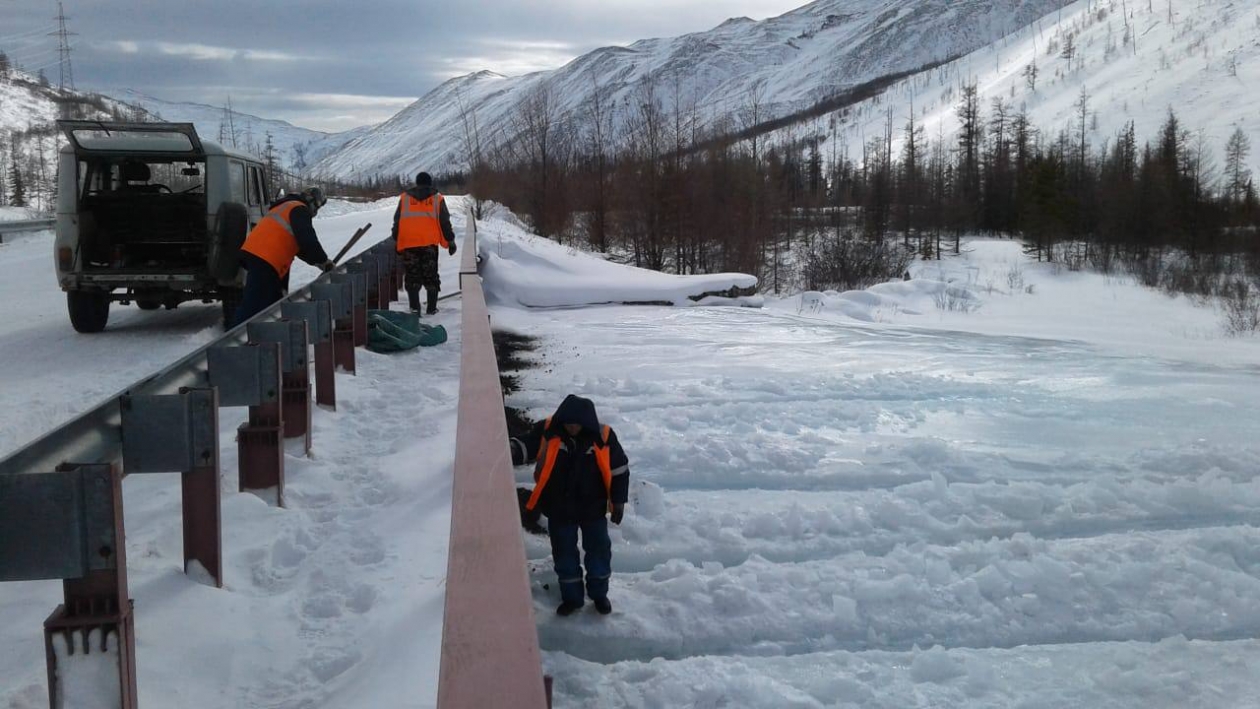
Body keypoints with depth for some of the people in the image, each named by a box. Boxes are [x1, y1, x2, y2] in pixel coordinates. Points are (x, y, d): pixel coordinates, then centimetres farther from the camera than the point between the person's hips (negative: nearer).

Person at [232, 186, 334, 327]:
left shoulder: (286, 207, 30)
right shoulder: (299, 210, -2)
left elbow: (298, 247, 32)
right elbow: (307, 240, -13)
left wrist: (318, 261, 26)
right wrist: (324, 261, -1)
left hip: (255, 254, 10)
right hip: (264, 259, -10)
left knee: (274, 302, 16)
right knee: (252, 307, -14)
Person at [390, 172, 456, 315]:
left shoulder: (404, 197, 8)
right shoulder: (437, 198, 5)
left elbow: (397, 222, 10)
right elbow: (445, 222, 4)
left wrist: (396, 241, 16)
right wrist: (450, 241, 10)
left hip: (408, 243, 1)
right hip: (429, 243, -1)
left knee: (412, 276, 8)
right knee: (431, 276, 8)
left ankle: (414, 307, 1)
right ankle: (431, 308, 6)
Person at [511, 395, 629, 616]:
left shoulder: (603, 436, -16)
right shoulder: (546, 430, -16)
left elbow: (620, 469, -6)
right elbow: (525, 445, -8)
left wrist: (618, 502, -1)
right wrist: (511, 453, -31)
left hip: (593, 508, -1)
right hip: (559, 509, 1)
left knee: (599, 551, 15)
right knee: (564, 554, 15)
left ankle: (599, 594, 37)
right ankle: (571, 597, 34)